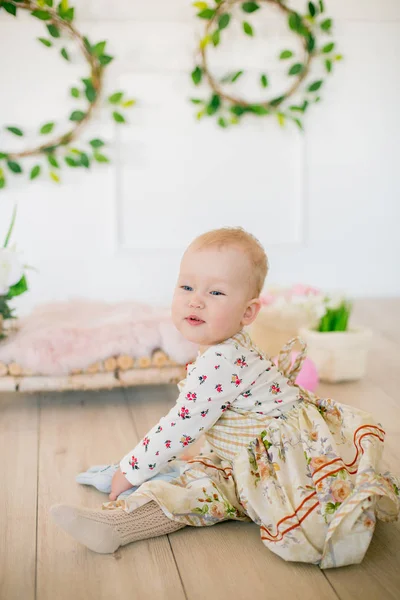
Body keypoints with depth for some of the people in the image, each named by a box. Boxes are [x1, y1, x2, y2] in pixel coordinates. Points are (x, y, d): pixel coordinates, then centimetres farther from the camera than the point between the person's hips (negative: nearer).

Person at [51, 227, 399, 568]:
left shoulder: (220, 364, -24)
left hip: (289, 452, -10)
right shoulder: (224, 353, 8)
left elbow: (181, 428, -20)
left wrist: (131, 470, -8)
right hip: (246, 461, 10)